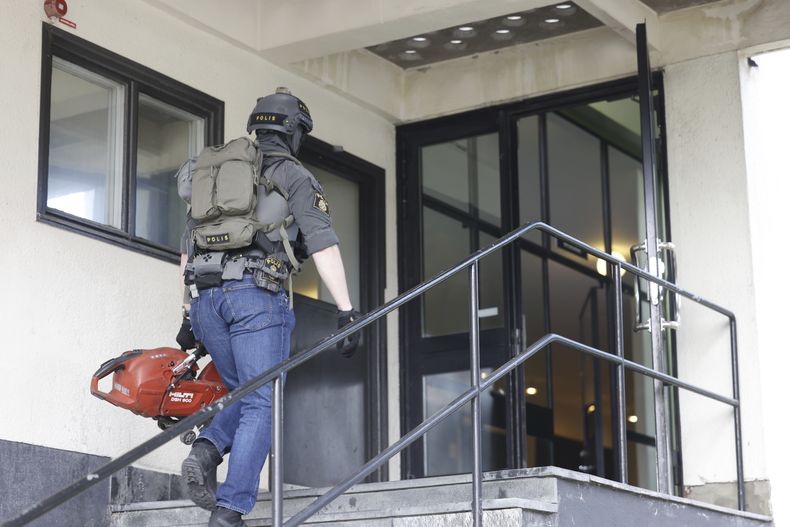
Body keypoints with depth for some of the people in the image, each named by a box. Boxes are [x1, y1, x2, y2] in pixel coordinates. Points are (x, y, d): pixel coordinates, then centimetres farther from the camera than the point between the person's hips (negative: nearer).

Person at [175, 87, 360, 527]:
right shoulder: (294, 176, 6)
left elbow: (188, 249, 24)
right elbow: (323, 245, -6)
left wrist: (189, 316, 27)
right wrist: (347, 312, -8)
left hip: (205, 296, 6)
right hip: (257, 294, -5)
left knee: (245, 395, 20)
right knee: (261, 407, -2)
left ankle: (207, 450, -8)